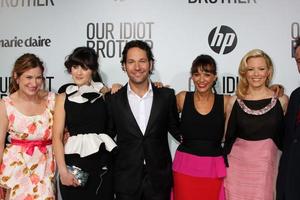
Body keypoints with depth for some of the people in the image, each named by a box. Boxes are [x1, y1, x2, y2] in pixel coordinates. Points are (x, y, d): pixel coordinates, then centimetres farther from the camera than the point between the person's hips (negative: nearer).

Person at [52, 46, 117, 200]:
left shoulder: (104, 93, 6)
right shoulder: (63, 98, 4)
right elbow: (57, 137, -2)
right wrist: (63, 170, -9)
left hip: (102, 160, 1)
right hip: (74, 161, 0)